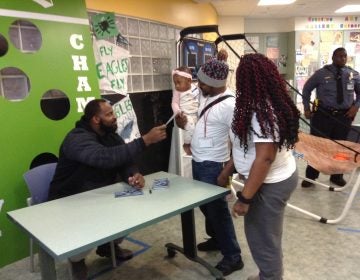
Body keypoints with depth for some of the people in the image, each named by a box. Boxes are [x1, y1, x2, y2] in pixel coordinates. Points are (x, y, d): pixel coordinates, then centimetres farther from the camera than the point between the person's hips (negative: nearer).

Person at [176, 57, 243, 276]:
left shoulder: (229, 104, -22)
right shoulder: (207, 95, 6)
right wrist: (186, 125, 2)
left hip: (213, 165, -9)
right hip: (198, 161, 9)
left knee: (217, 209, 1)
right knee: (205, 204, 21)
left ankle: (233, 256, 18)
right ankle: (216, 239, 43)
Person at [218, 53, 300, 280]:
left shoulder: (262, 111, -25)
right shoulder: (271, 104, 7)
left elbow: (265, 158, -28)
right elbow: (250, 147, 13)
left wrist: (245, 198, -24)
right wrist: (227, 170, 16)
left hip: (270, 183, -10)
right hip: (279, 176, 10)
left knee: (263, 238, 7)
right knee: (265, 235, 23)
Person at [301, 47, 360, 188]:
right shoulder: (322, 73, -4)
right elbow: (306, 89, 5)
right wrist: (307, 108, -2)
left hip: (344, 116, 3)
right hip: (323, 114, -3)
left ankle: (337, 176, 30)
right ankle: (311, 176, 13)